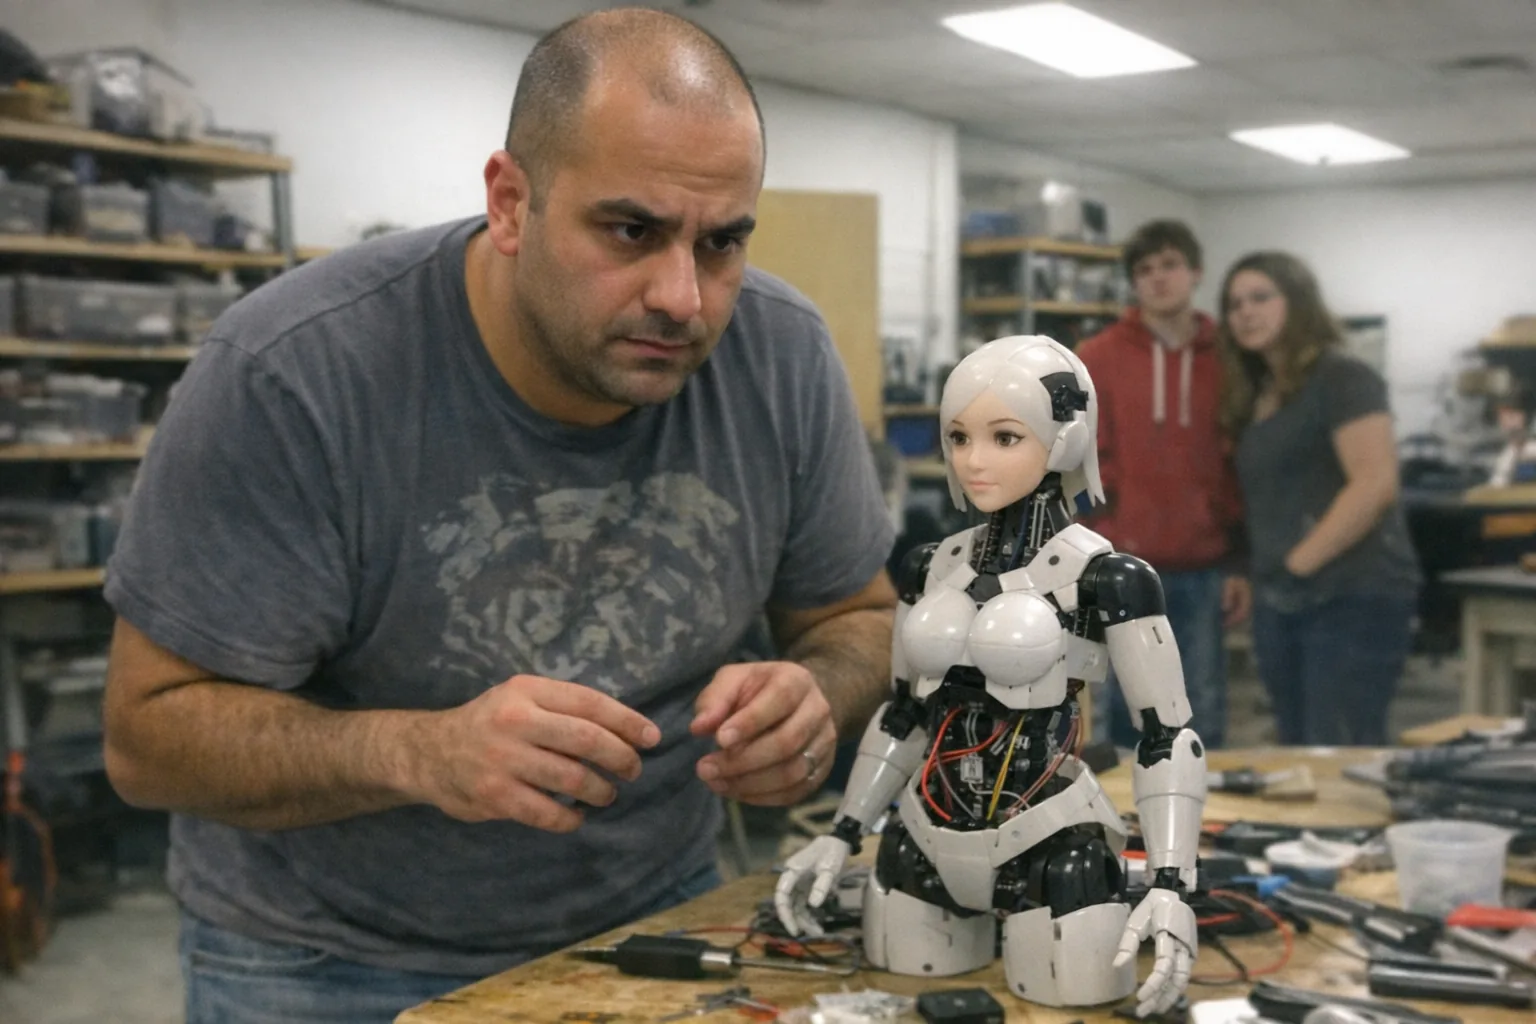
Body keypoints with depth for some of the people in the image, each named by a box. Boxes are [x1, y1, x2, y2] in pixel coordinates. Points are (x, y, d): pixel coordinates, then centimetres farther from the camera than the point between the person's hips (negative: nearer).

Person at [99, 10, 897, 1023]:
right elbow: (152, 730, -20)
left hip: (652, 918, 4)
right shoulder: (290, 375, -25)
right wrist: (419, 751, -37)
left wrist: (814, 698, -23)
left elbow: (857, 617, 0)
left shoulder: (785, 357, -13)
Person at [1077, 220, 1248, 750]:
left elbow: (1242, 467, 9)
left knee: (1202, 719, 6)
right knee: (1126, 710, 5)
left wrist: (1239, 562, 6)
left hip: (1204, 570, 2)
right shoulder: (1098, 359, 1)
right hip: (1125, 570, -2)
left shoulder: (1225, 362, 8)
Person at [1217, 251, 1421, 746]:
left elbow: (1375, 485, -17)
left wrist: (1300, 562, -15)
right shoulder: (1256, 394, 17)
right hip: (1279, 604, 8)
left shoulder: (1343, 378, -8)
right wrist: (1258, 574, 7)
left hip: (1353, 599, -8)